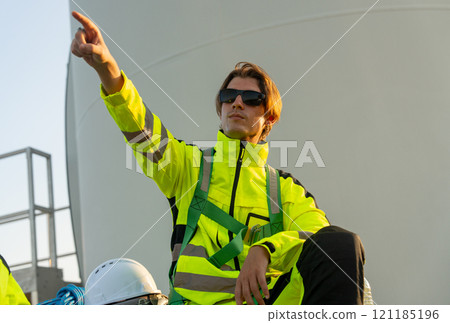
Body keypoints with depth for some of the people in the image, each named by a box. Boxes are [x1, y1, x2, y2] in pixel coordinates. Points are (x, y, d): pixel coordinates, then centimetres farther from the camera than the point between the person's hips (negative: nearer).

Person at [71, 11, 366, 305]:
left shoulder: (285, 188, 21)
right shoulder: (190, 164, 20)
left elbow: (322, 237, 2)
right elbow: (142, 130, -1)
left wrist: (264, 250, -21)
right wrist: (106, 66, -21)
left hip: (268, 301, 2)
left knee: (343, 243, -26)